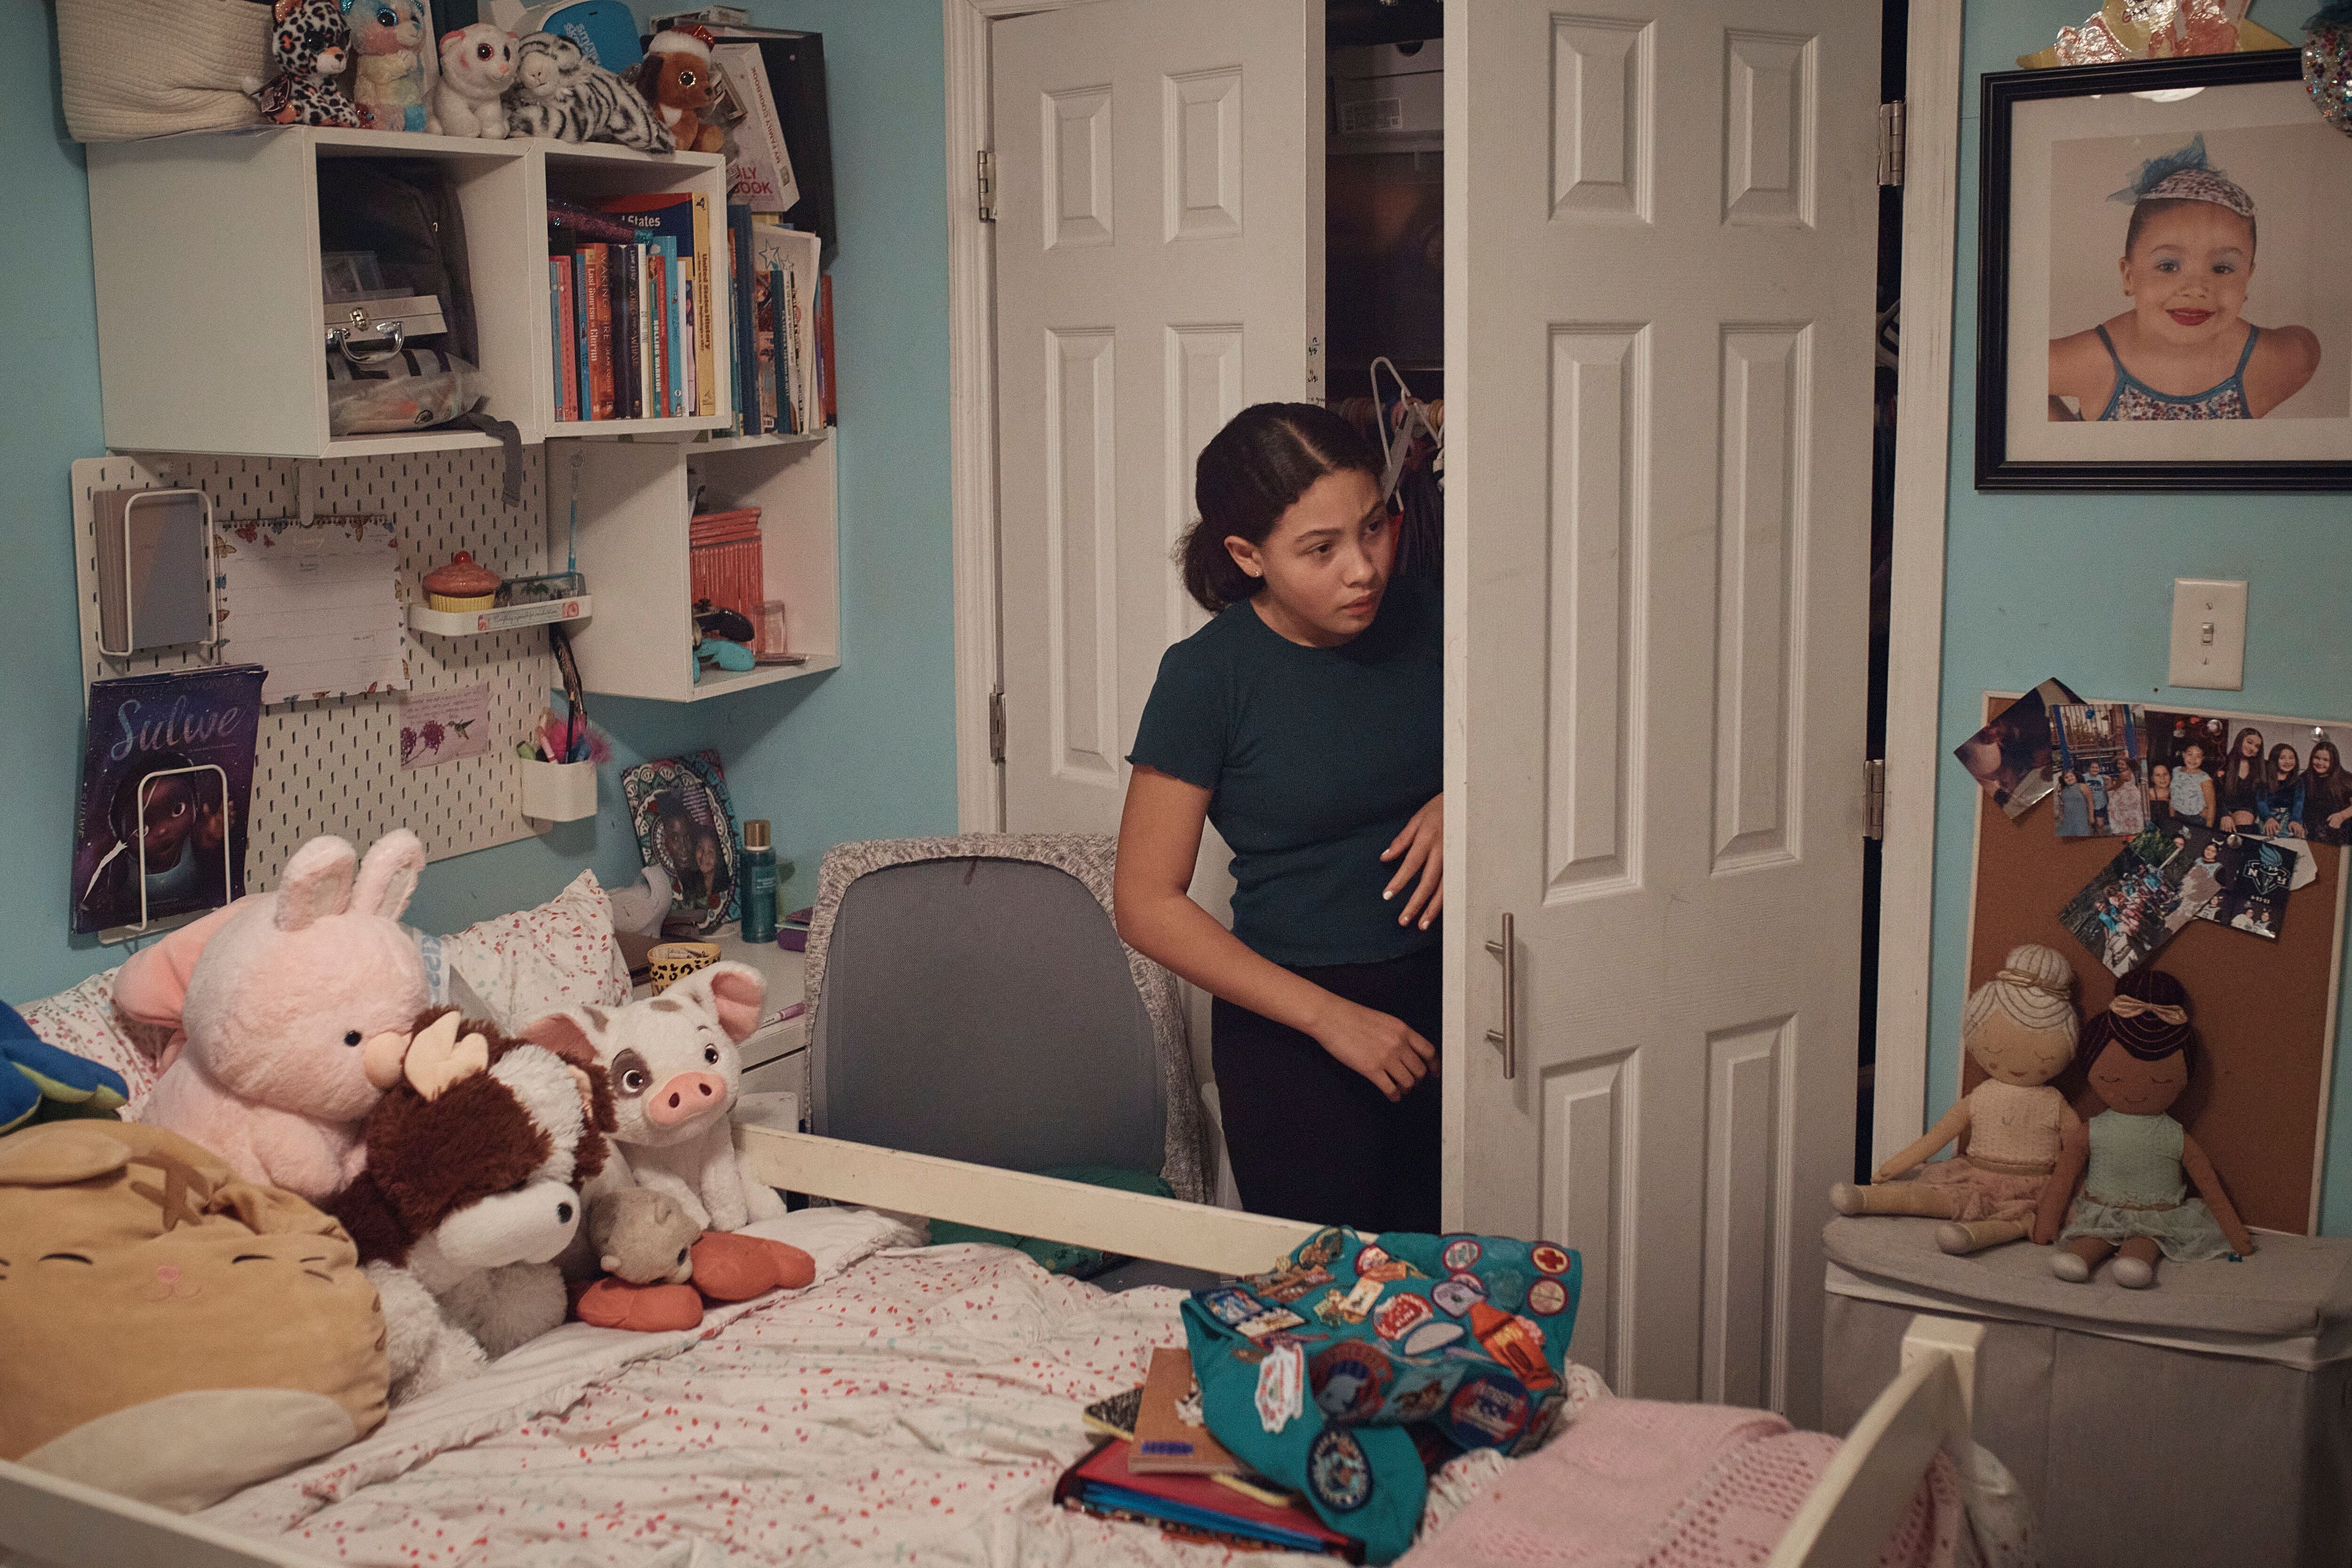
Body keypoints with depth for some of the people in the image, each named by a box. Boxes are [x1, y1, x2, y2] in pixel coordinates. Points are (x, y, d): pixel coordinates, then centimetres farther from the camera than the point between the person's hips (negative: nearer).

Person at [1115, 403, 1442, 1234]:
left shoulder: (1423, 622, -1)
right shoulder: (1208, 675, -12)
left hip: (1444, 1007, 4)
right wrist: (1331, 1018, -14)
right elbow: (1147, 905, -11)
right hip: (1293, 1037, -4)